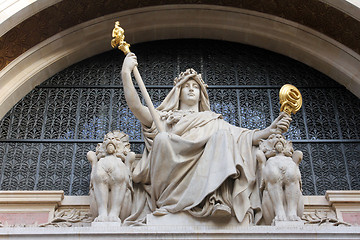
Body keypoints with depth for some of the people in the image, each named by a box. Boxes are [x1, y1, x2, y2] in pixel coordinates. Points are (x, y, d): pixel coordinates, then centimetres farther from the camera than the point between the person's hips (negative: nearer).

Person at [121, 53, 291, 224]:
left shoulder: (213, 121, 31)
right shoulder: (165, 118, 29)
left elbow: (244, 137, 17)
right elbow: (136, 106, 13)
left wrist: (270, 130, 0)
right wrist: (126, 73, 5)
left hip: (205, 177, 1)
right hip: (173, 177, -1)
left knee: (222, 135, -22)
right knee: (162, 138, -27)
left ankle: (214, 197, -39)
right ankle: (166, 201, -25)